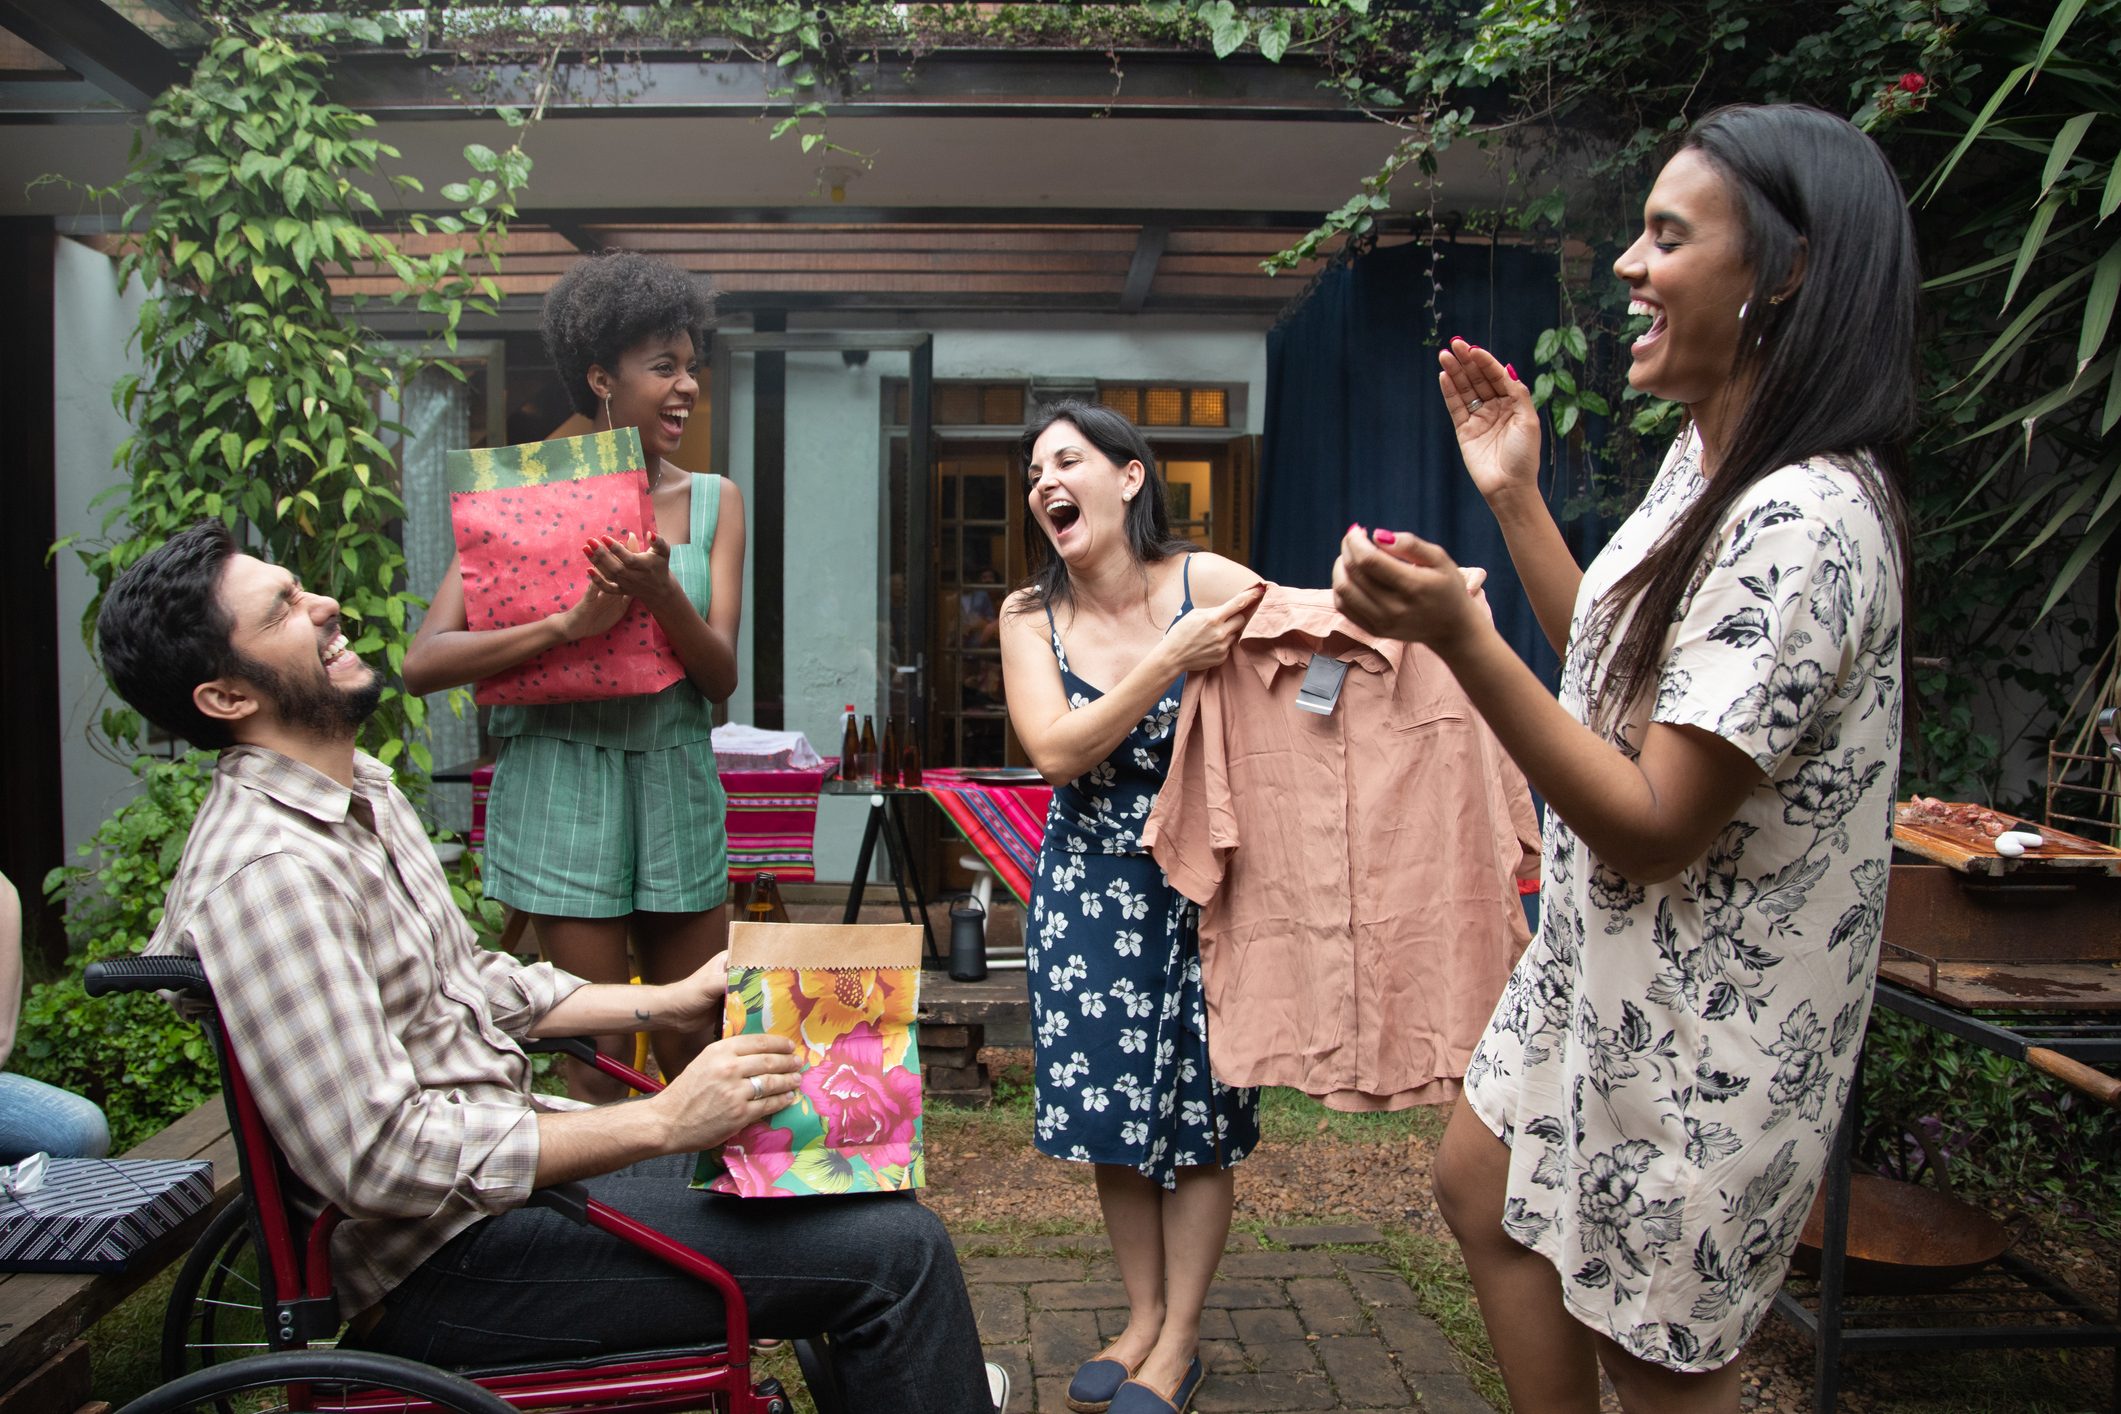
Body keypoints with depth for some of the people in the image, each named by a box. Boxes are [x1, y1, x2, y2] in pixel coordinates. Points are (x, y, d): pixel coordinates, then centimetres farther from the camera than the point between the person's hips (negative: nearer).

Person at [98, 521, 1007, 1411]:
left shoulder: (363, 791, 9)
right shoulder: (265, 872, -24)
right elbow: (375, 1157, -29)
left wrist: (669, 1002, 7)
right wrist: (661, 1121, -27)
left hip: (501, 1153, 10)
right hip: (444, 1261, -10)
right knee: (895, 1250, -15)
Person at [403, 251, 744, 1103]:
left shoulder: (712, 503, 6)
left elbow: (721, 677, -2)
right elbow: (424, 663, -11)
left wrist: (662, 593, -21)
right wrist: (570, 623, -23)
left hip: (676, 783, 3)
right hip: (564, 783, -3)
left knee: (698, 1048, 11)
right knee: (599, 1058, 4)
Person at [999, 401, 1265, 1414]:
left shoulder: (1209, 585, -14)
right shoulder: (1029, 617, -4)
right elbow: (1055, 751, -17)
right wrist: (1171, 660, -27)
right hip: (1088, 887, 3)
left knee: (1198, 1113, 6)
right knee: (1111, 1103, 11)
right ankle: (1142, 1318, 32)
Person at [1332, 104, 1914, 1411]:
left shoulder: (1802, 525, -28)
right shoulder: (1709, 459, 3)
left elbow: (1655, 831, -28)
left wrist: (1460, 638, -35)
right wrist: (1516, 494, 8)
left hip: (1708, 1023, -10)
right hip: (1607, 962, 10)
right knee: (1480, 1190, 24)